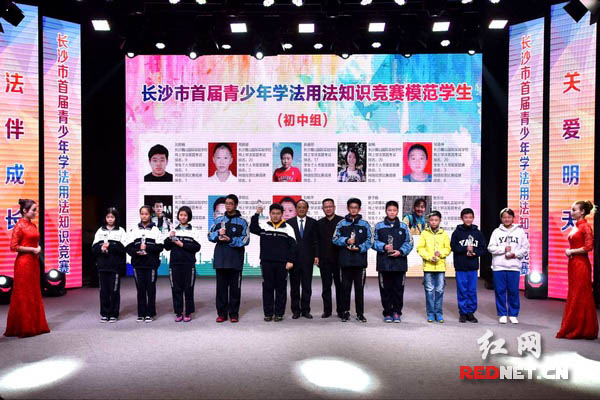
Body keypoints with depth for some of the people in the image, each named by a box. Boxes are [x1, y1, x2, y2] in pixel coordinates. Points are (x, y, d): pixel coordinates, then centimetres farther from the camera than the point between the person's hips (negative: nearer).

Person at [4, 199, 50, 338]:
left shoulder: (33, 225, 12)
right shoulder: (19, 226, -10)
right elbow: (13, 246, -14)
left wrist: (38, 248, 5)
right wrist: (32, 249, -14)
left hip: (34, 262, 8)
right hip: (24, 262, -8)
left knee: (35, 294, 12)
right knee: (23, 295, 1)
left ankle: (36, 325, 22)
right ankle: (23, 328, 10)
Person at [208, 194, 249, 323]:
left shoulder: (242, 222, 2)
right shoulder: (218, 220, 12)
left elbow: (245, 240, -6)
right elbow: (210, 235, 9)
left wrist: (230, 240, -15)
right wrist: (218, 234, -11)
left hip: (235, 260, -2)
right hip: (220, 259, 3)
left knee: (235, 287, 4)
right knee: (221, 287, 7)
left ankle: (234, 313, 14)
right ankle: (221, 313, 16)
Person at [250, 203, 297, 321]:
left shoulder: (288, 228, 3)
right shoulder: (263, 225, 6)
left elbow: (293, 245, 3)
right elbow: (252, 229, -9)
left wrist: (290, 260, -4)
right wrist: (256, 214, -14)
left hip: (282, 263, -1)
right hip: (266, 262, 1)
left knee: (281, 288, 5)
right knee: (267, 287, 5)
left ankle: (279, 313, 14)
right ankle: (268, 313, 15)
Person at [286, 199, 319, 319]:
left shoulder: (313, 223, 7)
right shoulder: (289, 222, 5)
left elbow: (316, 240, 4)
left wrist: (316, 256, -4)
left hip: (307, 259, 0)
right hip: (293, 258, 0)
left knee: (307, 286, 4)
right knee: (294, 286, 5)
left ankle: (305, 310, 13)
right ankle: (295, 310, 14)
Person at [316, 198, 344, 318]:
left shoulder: (342, 221, 0)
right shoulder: (319, 223, 10)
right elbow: (317, 241, 11)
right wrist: (317, 257, 3)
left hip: (338, 259, -2)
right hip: (324, 260, 3)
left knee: (340, 285, 4)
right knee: (326, 286, 7)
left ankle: (341, 310, 13)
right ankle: (327, 310, 15)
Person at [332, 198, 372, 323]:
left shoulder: (365, 224, 6)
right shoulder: (341, 224, 7)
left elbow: (369, 240, 3)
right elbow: (335, 239, 2)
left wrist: (359, 248, -12)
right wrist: (346, 241, -13)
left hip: (360, 261, 0)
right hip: (345, 261, 1)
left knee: (359, 287, 4)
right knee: (346, 287, 6)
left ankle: (360, 313, 14)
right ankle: (346, 312, 16)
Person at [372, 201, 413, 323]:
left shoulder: (403, 226, 8)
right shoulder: (379, 226, 6)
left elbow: (409, 243, 6)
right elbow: (374, 242, 5)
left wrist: (400, 251, -9)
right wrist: (384, 247, -12)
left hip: (400, 263, 1)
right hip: (384, 263, 0)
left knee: (399, 289, 5)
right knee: (385, 289, 4)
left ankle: (397, 312, 18)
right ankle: (387, 313, 14)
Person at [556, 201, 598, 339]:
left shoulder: (585, 227, -12)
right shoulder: (576, 226, 12)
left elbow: (589, 246, -19)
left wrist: (572, 251, -11)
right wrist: (568, 251, 4)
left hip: (581, 264, -9)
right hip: (573, 263, 9)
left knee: (581, 297, -1)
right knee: (573, 296, 12)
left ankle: (583, 330, 8)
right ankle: (573, 328, 21)